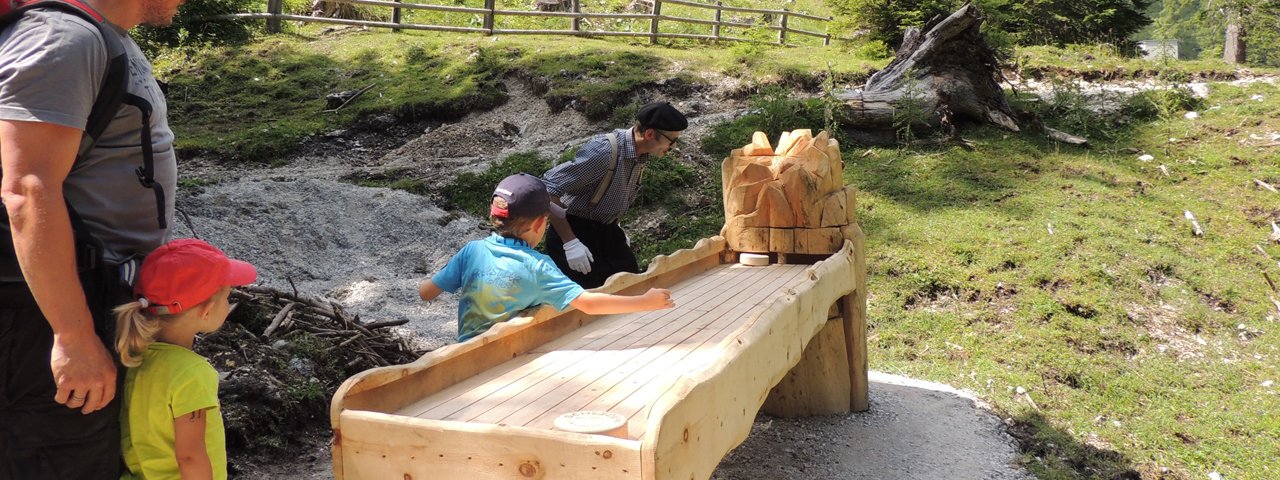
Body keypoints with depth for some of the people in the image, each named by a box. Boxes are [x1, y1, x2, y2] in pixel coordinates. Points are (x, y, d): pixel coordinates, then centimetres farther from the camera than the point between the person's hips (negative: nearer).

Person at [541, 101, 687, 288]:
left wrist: (614, 228, 16)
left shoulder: (642, 154, -2)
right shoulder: (604, 151, -28)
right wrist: (570, 242, -29)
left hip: (606, 232, 8)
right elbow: (549, 188, -28)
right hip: (575, 232, -8)